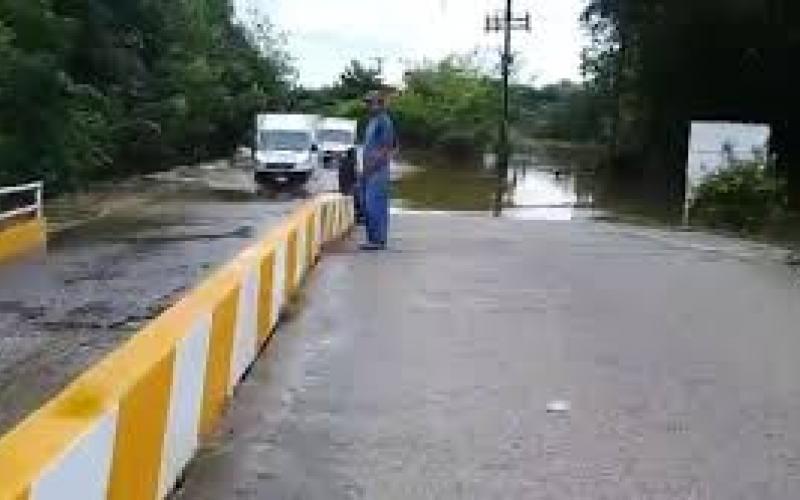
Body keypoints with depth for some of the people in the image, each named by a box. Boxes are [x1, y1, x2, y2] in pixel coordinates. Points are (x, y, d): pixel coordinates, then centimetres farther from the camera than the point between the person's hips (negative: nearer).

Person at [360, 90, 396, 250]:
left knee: (375, 204, -10)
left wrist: (372, 165, -22)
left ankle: (378, 240, -7)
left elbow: (386, 147, -17)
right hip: (370, 170, 10)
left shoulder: (384, 121, -11)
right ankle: (373, 238, 15)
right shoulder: (372, 122, 19)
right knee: (369, 205, 10)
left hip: (378, 170, -10)